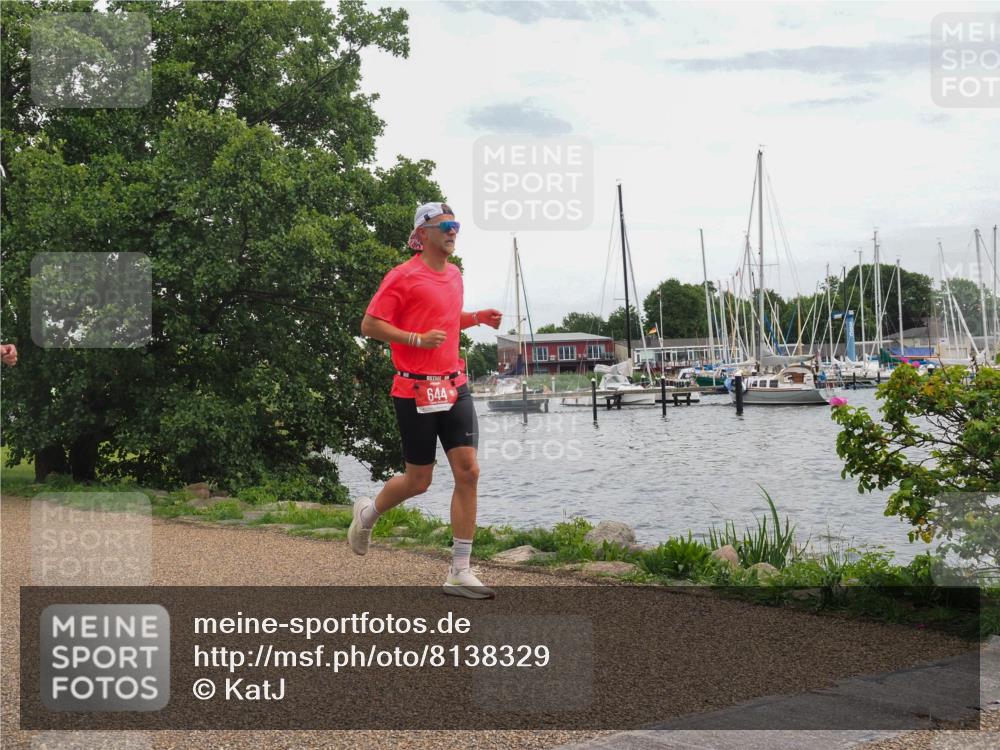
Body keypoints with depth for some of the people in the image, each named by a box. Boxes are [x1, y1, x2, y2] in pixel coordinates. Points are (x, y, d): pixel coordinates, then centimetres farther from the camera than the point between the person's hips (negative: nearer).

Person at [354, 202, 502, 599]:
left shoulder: (454, 275, 14)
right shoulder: (403, 276, -8)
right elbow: (370, 325, -10)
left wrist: (477, 317, 13)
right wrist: (418, 339, -20)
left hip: (454, 387, 6)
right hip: (415, 390, -6)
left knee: (468, 471, -5)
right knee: (418, 480, 3)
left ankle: (459, 572, 0)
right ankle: (367, 513, 36)